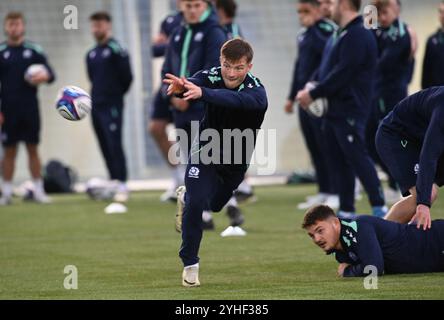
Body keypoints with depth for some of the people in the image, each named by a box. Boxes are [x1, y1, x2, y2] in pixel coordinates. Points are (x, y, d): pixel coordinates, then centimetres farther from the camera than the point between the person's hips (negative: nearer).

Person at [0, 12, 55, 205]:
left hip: (30, 108, 1)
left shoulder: (34, 50, 6)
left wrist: (46, 76, -21)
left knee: (33, 149, 3)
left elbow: (50, 73, 4)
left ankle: (38, 191, 6)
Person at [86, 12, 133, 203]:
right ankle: (113, 182, 15)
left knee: (114, 145, -12)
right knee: (105, 147, 8)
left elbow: (126, 77, -8)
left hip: (112, 106, -7)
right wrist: (99, 94, 13)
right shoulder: (91, 54, 13)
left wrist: (116, 94, 3)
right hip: (96, 106, 7)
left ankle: (122, 186, -11)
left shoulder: (116, 50, -9)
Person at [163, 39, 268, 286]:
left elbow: (234, 99, -56)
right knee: (196, 203, -20)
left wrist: (202, 93, -74)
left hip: (237, 159, 1)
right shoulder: (212, 76, -25)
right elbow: (194, 83, -48)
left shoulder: (256, 92, -33)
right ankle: (190, 263, -1)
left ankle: (186, 196, 58)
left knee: (215, 205, 24)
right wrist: (180, 87, -73)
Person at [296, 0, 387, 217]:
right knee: (337, 161, 10)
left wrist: (313, 94, -17)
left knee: (358, 157, -11)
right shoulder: (338, 35, 16)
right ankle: (346, 211, 15)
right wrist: (310, 89, 2)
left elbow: (342, 73, -21)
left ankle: (379, 208, -9)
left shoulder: (358, 36, -16)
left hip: (350, 111, -10)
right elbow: (325, 68, 19)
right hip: (333, 110, 10)